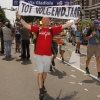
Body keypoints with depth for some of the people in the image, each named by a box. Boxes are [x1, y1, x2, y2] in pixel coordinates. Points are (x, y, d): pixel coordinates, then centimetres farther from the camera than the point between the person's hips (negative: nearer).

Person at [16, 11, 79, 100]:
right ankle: (41, 91, 4)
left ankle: (42, 85, 40)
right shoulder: (38, 28, 1)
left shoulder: (52, 29, 3)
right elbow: (26, 25, 0)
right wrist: (20, 18, -8)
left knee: (45, 72, 17)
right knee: (40, 73, -1)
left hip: (48, 55, 2)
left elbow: (64, 26, 6)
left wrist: (74, 22, 8)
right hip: (39, 55, -2)